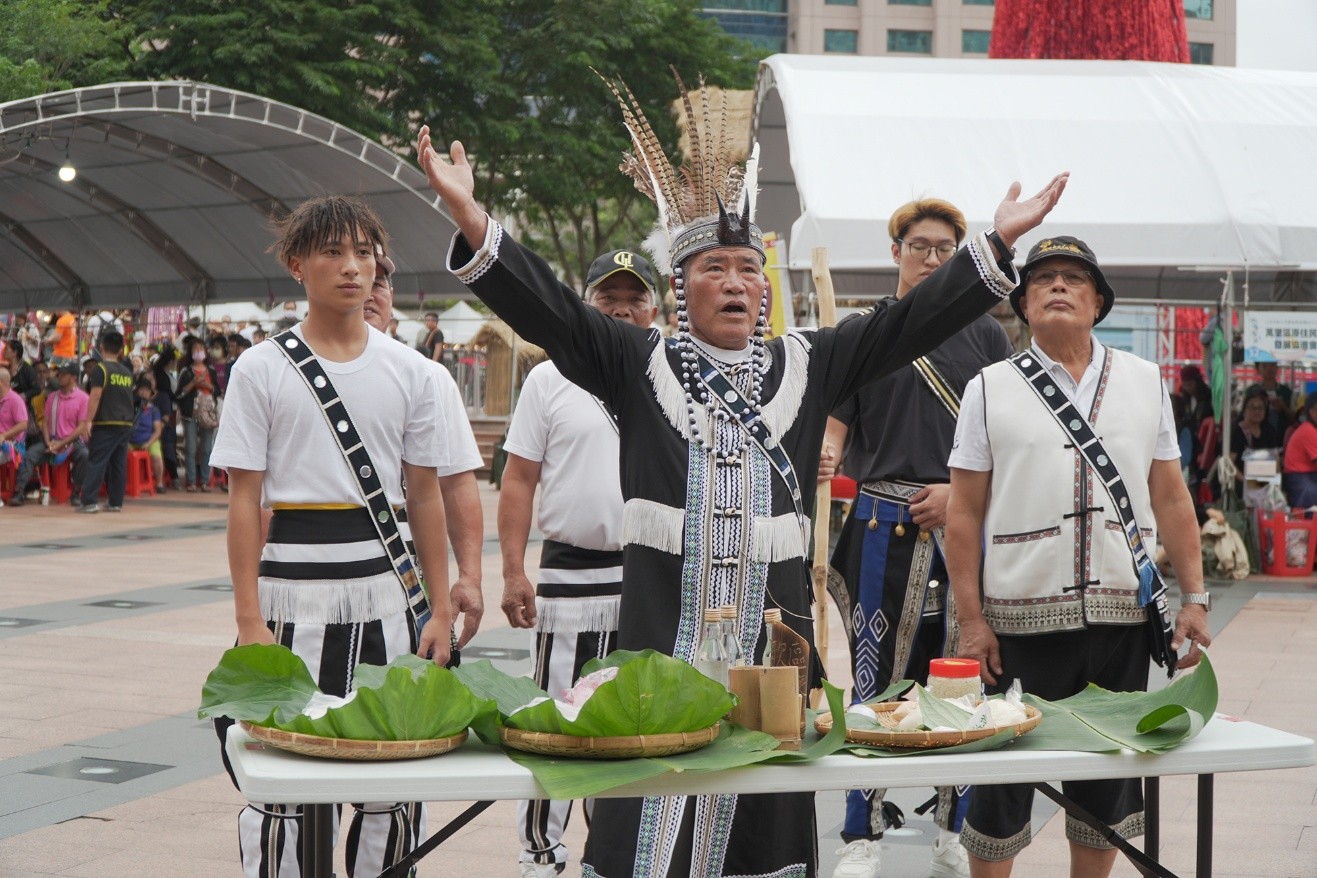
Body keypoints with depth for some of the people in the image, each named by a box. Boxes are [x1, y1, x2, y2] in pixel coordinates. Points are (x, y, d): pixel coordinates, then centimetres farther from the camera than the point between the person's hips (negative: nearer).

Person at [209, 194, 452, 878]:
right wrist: (249, 619, -10)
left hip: (385, 584, 3)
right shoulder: (261, 370, -1)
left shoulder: (408, 372, 7)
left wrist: (439, 609, 5)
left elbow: (424, 496, 9)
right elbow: (244, 500, -3)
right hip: (294, 584, -3)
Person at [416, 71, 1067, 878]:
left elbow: (907, 323, 8)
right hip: (662, 640, -2)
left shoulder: (806, 367, 11)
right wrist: (468, 214, -17)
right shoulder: (639, 365, 5)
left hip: (772, 634, 2)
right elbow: (548, 309, -5)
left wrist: (999, 242, 2)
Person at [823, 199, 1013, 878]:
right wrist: (824, 470, -18)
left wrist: (958, 492, -6)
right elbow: (834, 428, 4)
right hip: (883, 523, -1)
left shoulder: (985, 334, 12)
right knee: (876, 677, -2)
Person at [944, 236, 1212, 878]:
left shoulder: (1143, 381, 10)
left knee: (1107, 774, 10)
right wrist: (970, 619, -5)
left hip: (1122, 614, 2)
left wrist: (1194, 598, 4)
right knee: (1003, 777, 3)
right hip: (1020, 616, -2)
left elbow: (1171, 499, 11)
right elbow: (965, 513, 0)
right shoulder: (990, 390, 3)